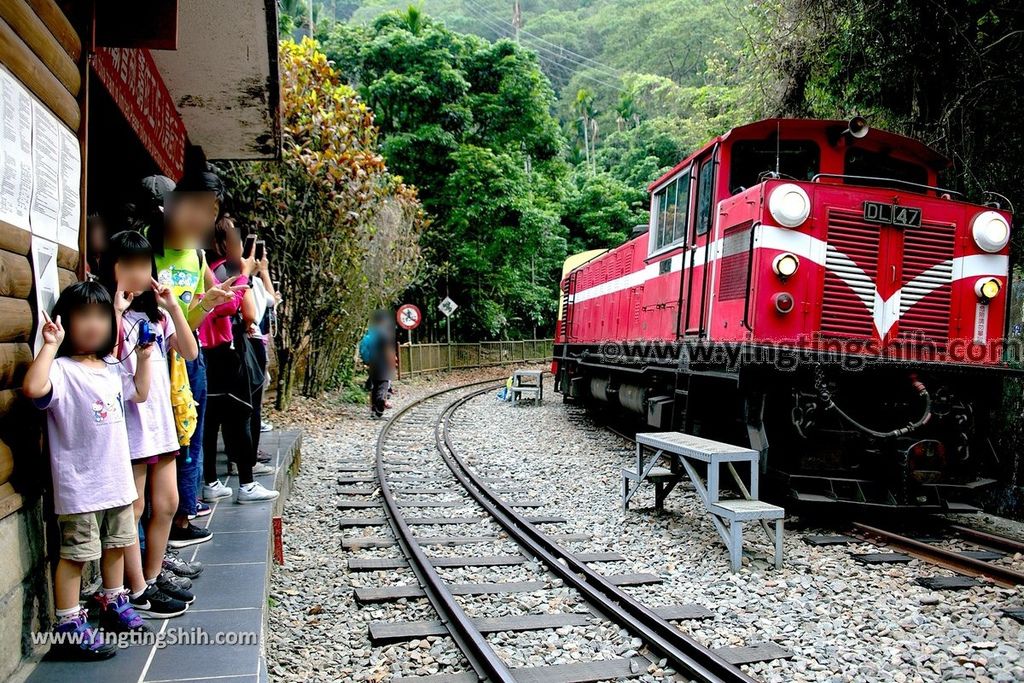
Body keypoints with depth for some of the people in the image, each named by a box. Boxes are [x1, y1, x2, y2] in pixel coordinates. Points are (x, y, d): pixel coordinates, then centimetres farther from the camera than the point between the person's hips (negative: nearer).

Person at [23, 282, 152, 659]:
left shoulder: (113, 369, 9)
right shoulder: (62, 369, -15)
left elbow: (139, 394, 25)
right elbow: (33, 388, -36)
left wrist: (143, 357, 16)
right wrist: (50, 345, -31)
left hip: (117, 477, 8)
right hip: (79, 484, -8)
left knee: (116, 543, 21)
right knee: (75, 554, 0)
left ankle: (113, 603, 40)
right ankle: (69, 626, 13)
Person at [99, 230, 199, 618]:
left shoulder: (157, 313, 12)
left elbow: (190, 353, 3)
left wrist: (173, 307, -4)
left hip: (161, 421, 7)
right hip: (129, 425, -7)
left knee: (167, 504, 13)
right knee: (133, 509, 2)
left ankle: (154, 575, 28)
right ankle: (137, 591, 12)